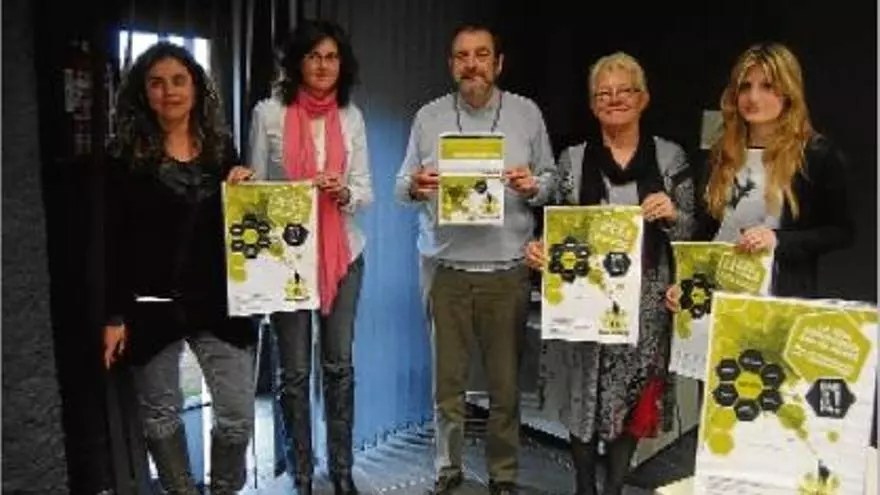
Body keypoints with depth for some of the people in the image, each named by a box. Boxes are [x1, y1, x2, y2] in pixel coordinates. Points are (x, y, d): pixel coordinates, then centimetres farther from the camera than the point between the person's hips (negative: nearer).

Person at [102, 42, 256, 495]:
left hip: (217, 300, 2)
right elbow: (113, 240, -2)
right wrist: (115, 315, -6)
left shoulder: (221, 148, 8)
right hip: (152, 303, -2)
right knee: (161, 416, 10)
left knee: (238, 416, 2)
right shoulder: (126, 155, -1)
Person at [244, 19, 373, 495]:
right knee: (295, 370, 5)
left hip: (343, 254, 2)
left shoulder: (351, 116, 4)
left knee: (340, 365, 7)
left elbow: (365, 190, 4)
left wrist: (343, 193, -17)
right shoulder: (269, 113, -3)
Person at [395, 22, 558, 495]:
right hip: (445, 268, 1)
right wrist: (414, 187, -15)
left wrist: (532, 186, -14)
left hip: (507, 269, 0)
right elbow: (401, 185, 7)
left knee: (506, 382, 7)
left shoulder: (527, 113, 4)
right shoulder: (428, 117, 5)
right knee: (447, 380, 7)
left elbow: (550, 178, 8)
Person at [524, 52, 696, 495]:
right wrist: (541, 249, -14)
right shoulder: (573, 159, 2)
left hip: (645, 300, 0)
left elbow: (690, 231, 5)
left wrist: (672, 214, -16)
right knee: (584, 396, 6)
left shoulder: (670, 157, 2)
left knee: (632, 398, 8)